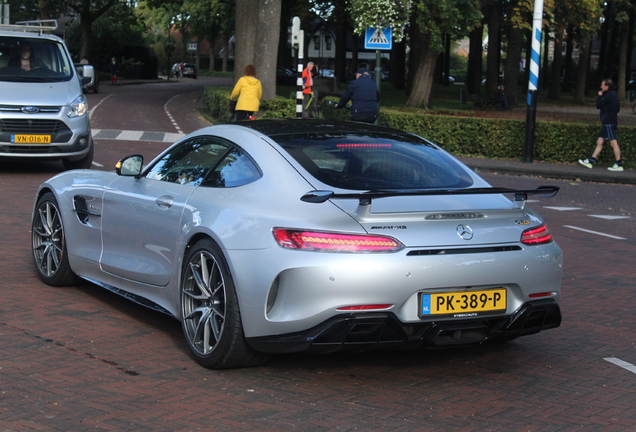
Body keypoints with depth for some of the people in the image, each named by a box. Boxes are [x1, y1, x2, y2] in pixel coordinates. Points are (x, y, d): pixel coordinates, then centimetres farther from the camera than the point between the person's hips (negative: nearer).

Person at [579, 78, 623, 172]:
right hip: (607, 123, 10)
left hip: (609, 123, -10)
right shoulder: (613, 95, 17)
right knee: (600, 142, 9)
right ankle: (591, 161, 11)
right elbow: (618, 109, 22)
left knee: (613, 142, -9)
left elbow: (598, 105, -12)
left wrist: (599, 96, 1)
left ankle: (619, 165, -9)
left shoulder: (608, 95, -13)